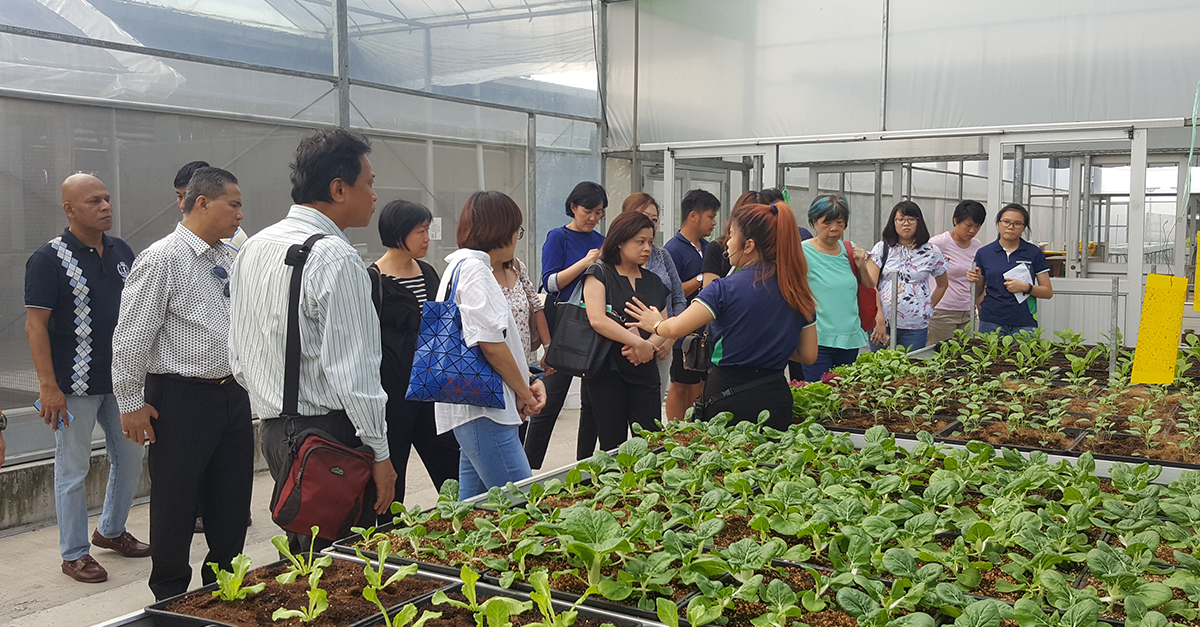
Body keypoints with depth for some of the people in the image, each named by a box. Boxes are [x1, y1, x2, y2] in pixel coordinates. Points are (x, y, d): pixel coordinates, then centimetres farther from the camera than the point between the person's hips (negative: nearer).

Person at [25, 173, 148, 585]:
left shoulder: (121, 251, 7)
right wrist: (48, 386, -19)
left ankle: (111, 530, 36)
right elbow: (35, 324, -14)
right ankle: (74, 553, 17)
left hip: (122, 380, 6)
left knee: (130, 459, 16)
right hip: (76, 386, -6)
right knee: (73, 469, 4)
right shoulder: (49, 259, -11)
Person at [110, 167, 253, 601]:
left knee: (232, 503, 14)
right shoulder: (162, 260, -12)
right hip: (181, 398, -7)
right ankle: (171, 598, 24)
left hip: (233, 396, 7)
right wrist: (131, 403, -11)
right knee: (176, 505, 6)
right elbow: (132, 336, -12)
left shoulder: (228, 260, 11)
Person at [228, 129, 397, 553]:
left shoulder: (252, 248, 11)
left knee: (301, 559, 19)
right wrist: (379, 453, -12)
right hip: (327, 432, -9)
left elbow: (239, 359, 16)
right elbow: (353, 371, -19)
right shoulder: (335, 257, -17)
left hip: (273, 429, 9)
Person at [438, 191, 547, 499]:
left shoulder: (461, 266, 21)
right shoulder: (473, 268, -11)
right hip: (483, 408, -11)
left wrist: (528, 381, 13)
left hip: (475, 406, 11)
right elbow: (490, 343, -18)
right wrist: (524, 392, -5)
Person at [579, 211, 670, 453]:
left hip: (645, 371, 5)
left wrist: (649, 346, -10)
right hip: (607, 370, -4)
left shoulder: (654, 281, 16)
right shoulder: (599, 274, 0)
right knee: (613, 444, -2)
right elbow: (597, 319, -15)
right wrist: (639, 343, -19)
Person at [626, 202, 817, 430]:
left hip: (729, 398, -5)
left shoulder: (727, 288, -14)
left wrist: (657, 324, 4)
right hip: (777, 400, 5)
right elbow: (809, 355, 7)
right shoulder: (797, 290, 2)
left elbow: (676, 328, -18)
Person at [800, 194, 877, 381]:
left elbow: (869, 292, 17)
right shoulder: (804, 252, -6)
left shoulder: (850, 250, 9)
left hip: (850, 337, 5)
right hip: (818, 339, -5)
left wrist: (862, 267, 0)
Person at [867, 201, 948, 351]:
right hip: (881, 323, 0)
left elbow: (942, 285, 20)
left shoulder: (931, 252, 5)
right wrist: (880, 320, -12)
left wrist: (928, 309, 12)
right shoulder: (882, 248, 3)